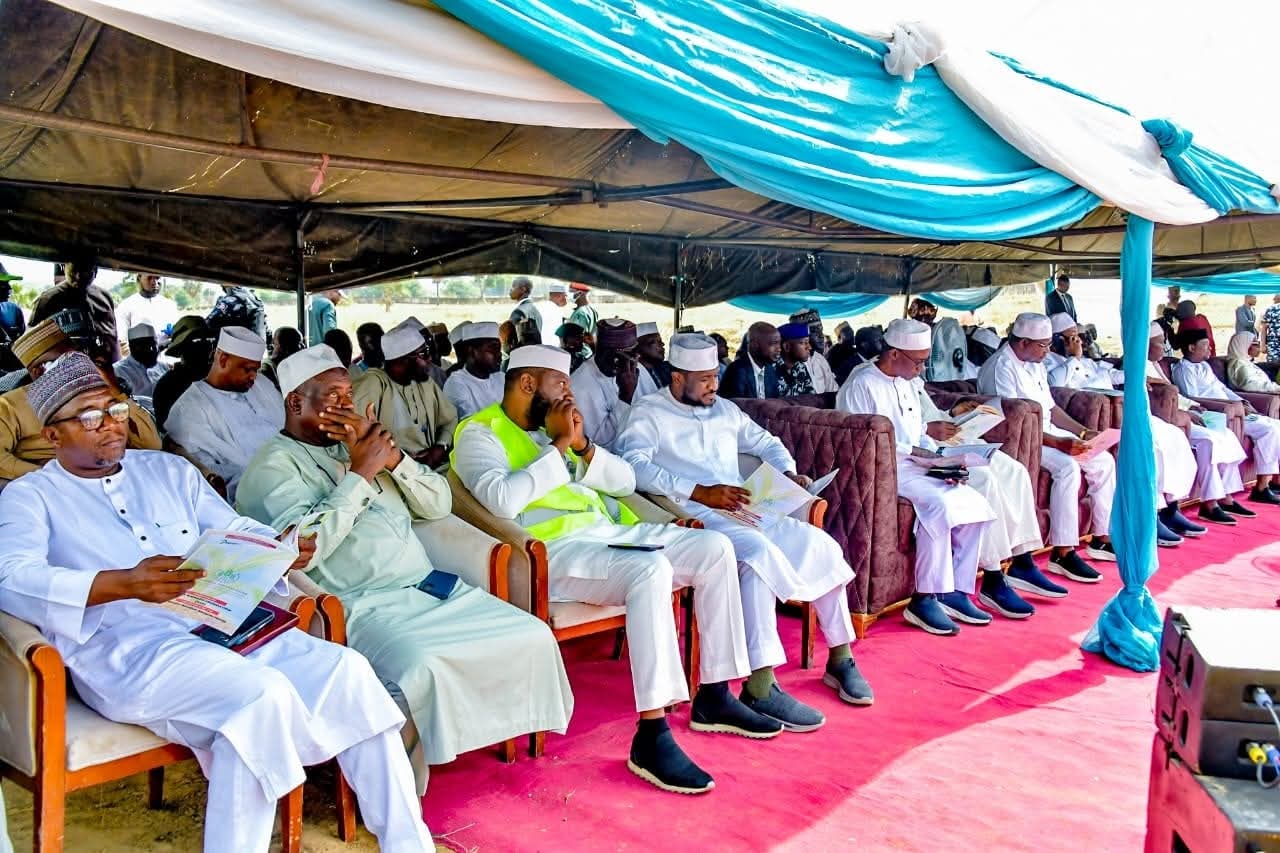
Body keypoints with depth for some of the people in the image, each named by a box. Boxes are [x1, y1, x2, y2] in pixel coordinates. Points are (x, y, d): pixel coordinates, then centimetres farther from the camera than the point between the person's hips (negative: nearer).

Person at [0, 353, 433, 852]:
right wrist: (125, 583, -26)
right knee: (261, 692, -34)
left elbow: (237, 532, 20)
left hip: (225, 624, 5)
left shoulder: (169, 470, 25)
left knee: (346, 668, -19)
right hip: (129, 651, -5)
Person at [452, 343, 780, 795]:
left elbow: (625, 481, 17)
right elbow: (503, 501, -22)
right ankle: (651, 736, -31)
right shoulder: (479, 433, -1)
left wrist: (583, 445, 0)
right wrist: (559, 446, -12)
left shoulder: (552, 425, 22)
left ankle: (714, 696, 1)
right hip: (556, 548, -8)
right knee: (652, 569, -35)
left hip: (610, 532, 8)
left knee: (715, 547, -6)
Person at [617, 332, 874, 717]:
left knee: (821, 544, -11)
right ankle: (760, 687, -34)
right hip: (694, 514, -7)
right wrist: (701, 492, -22)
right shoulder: (649, 412, 2)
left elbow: (766, 443, 33)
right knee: (760, 553, -35)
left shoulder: (725, 410, 24)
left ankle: (840, 659, 3)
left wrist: (789, 473, 10)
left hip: (745, 510, 7)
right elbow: (634, 465, -15)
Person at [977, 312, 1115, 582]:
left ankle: (1100, 538, 10)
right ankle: (1063, 553, -28)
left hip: (1048, 432, 10)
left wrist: (1083, 433, 8)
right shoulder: (1001, 367, -16)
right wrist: (1058, 443, -27)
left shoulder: (1035, 365, 15)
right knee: (1068, 467, -31)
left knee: (1104, 461, 1)